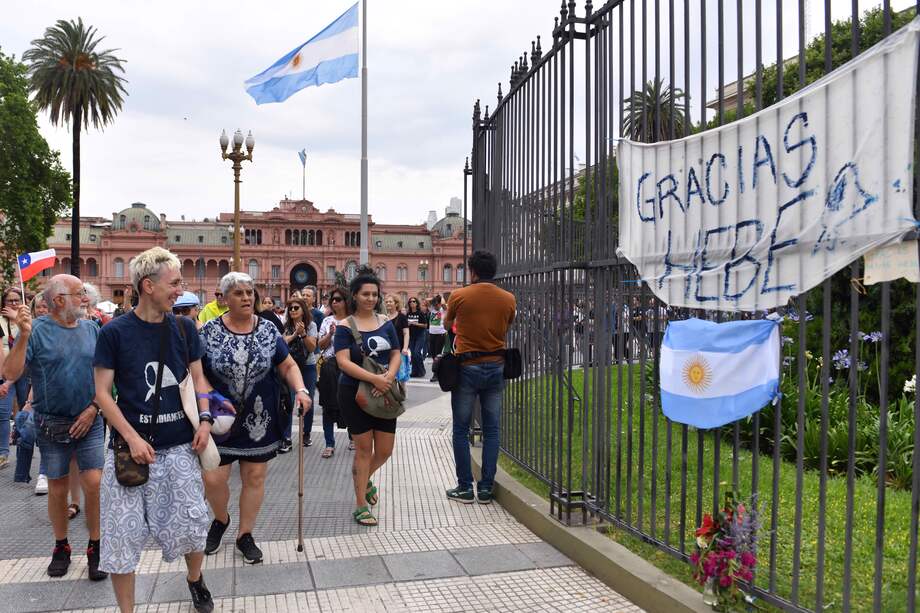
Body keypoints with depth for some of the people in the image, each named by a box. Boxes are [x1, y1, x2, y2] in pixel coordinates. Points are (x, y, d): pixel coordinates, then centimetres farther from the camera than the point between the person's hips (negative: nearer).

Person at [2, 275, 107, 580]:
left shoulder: (92, 330, 2)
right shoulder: (37, 330, -6)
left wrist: (93, 408, -4)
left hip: (89, 422, 1)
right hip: (52, 425, -1)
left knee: (94, 483, -6)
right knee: (57, 487, 11)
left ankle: (95, 547, 10)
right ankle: (61, 547, 29)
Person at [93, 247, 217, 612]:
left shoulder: (183, 328, 4)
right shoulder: (115, 332, -7)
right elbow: (102, 393, -5)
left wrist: (204, 419, -2)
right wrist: (133, 438, -14)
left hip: (179, 445, 3)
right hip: (131, 445, -2)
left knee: (193, 523, 5)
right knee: (123, 532, 4)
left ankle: (194, 579, 36)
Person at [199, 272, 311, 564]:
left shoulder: (268, 330, 1)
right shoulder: (209, 331, -4)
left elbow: (288, 366, 5)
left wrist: (300, 390, -12)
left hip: (259, 419, 2)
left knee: (254, 477, 7)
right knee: (213, 478, -2)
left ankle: (245, 534, 27)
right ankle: (221, 519, 31)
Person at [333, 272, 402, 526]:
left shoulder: (386, 323, 7)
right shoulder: (345, 327, -6)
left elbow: (396, 355, 7)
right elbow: (343, 362, -15)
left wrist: (389, 377, -14)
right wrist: (374, 379, -24)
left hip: (383, 393, 4)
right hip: (355, 393, -4)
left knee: (385, 450, 7)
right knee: (364, 448, 2)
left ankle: (362, 476, 41)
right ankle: (361, 505, 18)